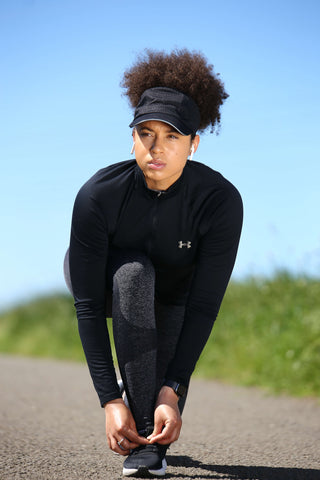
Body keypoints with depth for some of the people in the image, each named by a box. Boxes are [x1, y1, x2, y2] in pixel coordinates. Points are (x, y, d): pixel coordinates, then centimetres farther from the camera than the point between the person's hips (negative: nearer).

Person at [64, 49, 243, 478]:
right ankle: (142, 435, -33)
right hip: (105, 279, -1)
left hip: (173, 293, 1)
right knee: (134, 273, -37)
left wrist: (171, 391, -36)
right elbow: (88, 305, -31)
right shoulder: (98, 196, -32)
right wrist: (109, 401, -37)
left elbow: (204, 305, -29)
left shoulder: (221, 200, -30)